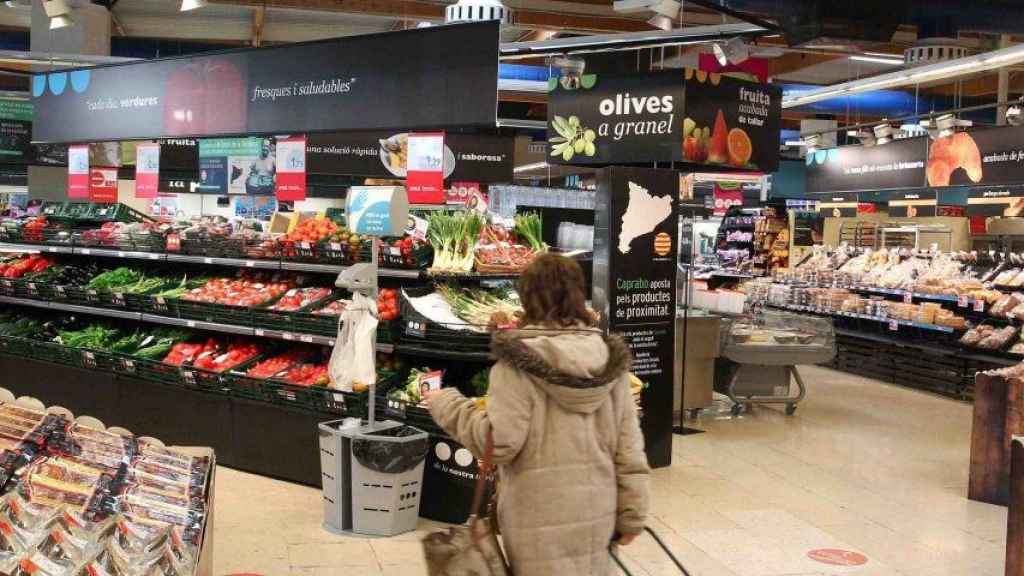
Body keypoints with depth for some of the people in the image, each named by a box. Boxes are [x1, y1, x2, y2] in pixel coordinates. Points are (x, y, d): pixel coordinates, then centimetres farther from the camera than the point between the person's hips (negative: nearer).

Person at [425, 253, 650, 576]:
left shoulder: (518, 360, -13)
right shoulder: (611, 357, 2)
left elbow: (501, 443, -16)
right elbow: (628, 444, 3)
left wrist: (446, 406, -2)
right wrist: (631, 514, 11)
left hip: (541, 518, -5)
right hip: (596, 511, 5)